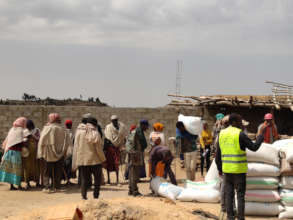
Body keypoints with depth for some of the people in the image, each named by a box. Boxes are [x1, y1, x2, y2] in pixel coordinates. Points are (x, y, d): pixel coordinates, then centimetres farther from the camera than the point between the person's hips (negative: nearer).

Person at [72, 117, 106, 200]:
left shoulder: (79, 132, 0)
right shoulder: (95, 134, -10)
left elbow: (76, 148, 1)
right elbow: (99, 149, -8)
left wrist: (74, 163, 5)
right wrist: (103, 160, 7)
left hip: (82, 160, 3)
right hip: (94, 160, -3)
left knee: (84, 179, 9)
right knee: (97, 179, 13)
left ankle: (84, 196, -2)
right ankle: (96, 196, 8)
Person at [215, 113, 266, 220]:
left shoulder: (222, 134, 5)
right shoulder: (240, 134, -13)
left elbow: (218, 154, 8)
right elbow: (254, 147, -10)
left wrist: (219, 168, 17)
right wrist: (261, 135, 2)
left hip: (227, 169, 5)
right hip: (239, 169, -5)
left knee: (229, 194, 10)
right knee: (240, 194, 2)